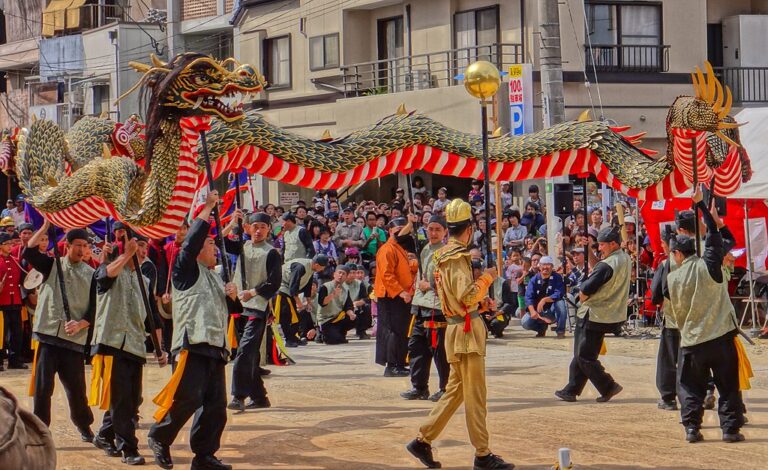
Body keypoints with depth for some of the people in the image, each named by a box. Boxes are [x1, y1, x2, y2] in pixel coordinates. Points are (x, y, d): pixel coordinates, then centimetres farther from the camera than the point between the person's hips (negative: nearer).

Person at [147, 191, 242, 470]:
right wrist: (207, 208, -11)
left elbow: (232, 310, 32)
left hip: (216, 346, 8)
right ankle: (159, 437, 5)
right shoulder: (187, 269, 3)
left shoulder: (215, 278, 26)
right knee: (188, 397, -16)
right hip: (193, 342, -8)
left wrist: (233, 296, 9)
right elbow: (192, 241, -14)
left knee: (215, 405, 3)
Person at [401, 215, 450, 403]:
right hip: (421, 306, 9)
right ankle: (419, 387, 18)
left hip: (438, 307, -9)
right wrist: (420, 284, 12)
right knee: (416, 345, 10)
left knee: (439, 350, -3)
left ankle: (446, 388, 6)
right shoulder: (425, 251, 16)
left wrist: (428, 285, -11)